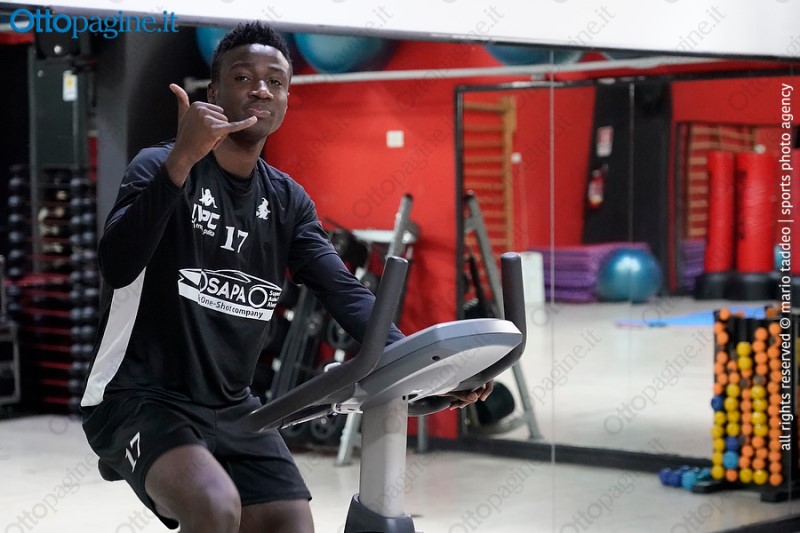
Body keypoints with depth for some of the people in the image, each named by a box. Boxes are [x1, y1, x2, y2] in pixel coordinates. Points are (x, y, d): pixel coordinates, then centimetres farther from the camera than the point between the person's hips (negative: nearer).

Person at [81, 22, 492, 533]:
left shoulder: (288, 201, 8)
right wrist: (182, 159, -38)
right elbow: (118, 266, -27)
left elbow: (345, 292, -4)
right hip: (140, 398, -6)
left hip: (232, 409, 6)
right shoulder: (160, 166, -10)